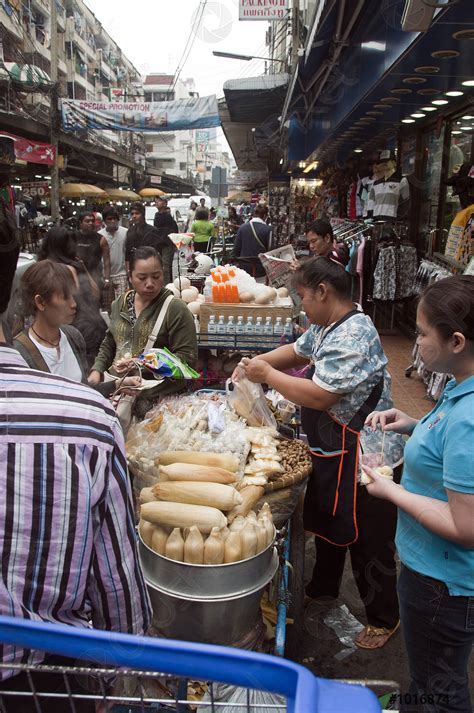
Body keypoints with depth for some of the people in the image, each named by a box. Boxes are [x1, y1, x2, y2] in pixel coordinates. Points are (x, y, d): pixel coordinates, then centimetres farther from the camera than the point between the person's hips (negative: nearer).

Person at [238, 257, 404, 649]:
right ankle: (323, 588, 51)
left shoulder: (351, 337, -28)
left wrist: (267, 374, -19)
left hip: (363, 460, -10)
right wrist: (258, 362, 3)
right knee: (326, 524, 27)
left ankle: (384, 619, 34)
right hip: (332, 453, 10)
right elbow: (299, 351, 19)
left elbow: (319, 396, -31)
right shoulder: (327, 326, 4)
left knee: (368, 543, 10)